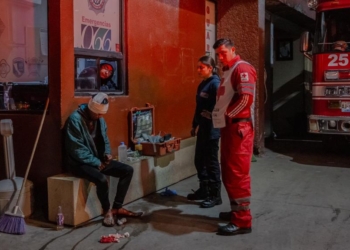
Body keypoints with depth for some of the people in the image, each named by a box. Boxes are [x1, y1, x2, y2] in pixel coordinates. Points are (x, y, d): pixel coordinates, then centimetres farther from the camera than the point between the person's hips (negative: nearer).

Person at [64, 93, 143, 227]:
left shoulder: (99, 119, 5)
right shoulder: (75, 120, -20)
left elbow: (105, 140, 17)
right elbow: (77, 150, -22)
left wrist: (107, 153, -4)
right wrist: (96, 163, -19)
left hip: (98, 160, 8)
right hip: (80, 163, -8)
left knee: (128, 170, -3)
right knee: (102, 179, -34)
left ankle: (117, 207, 3)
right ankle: (107, 210, -8)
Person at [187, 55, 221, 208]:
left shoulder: (215, 83, -14)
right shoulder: (202, 84, 14)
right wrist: (194, 125, 20)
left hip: (212, 128, -9)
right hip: (203, 127, 9)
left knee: (211, 161, -1)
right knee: (199, 160, 15)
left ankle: (215, 195, 10)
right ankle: (204, 190, 29)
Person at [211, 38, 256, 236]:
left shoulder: (242, 68, -10)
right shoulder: (227, 71, 20)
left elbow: (246, 98, -20)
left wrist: (226, 116, -12)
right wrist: (218, 116, 8)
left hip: (239, 127, -10)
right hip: (228, 127, 10)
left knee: (237, 174, -8)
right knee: (229, 173, 15)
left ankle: (243, 221, -2)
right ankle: (237, 211, 27)